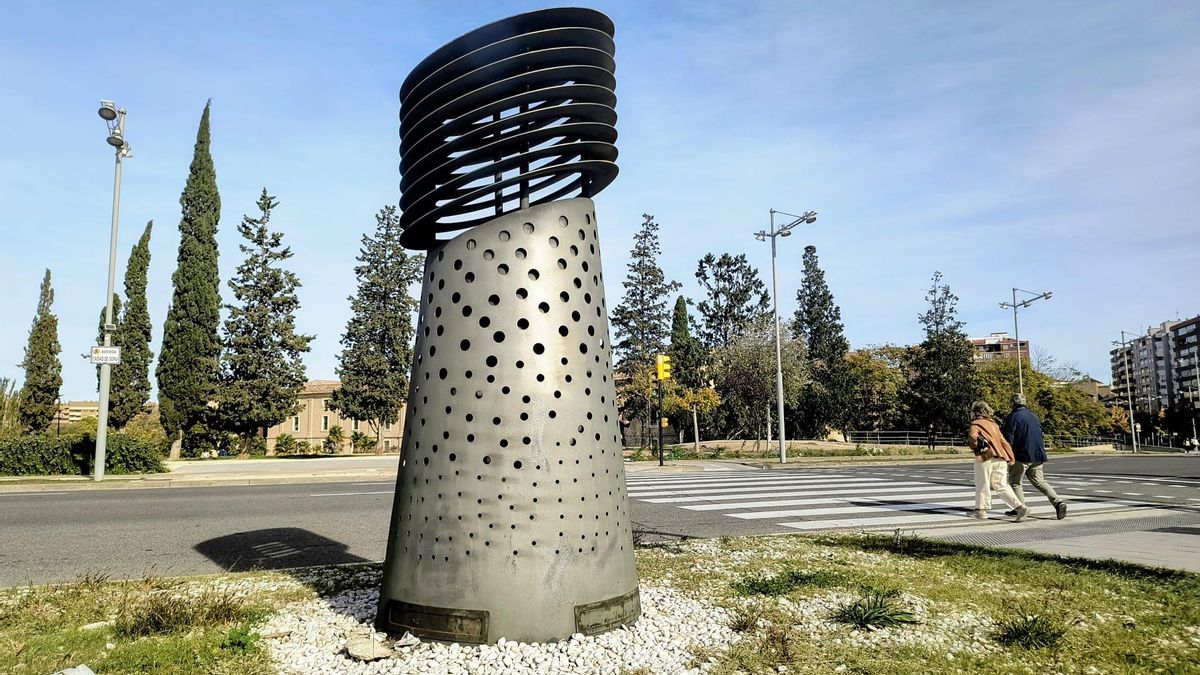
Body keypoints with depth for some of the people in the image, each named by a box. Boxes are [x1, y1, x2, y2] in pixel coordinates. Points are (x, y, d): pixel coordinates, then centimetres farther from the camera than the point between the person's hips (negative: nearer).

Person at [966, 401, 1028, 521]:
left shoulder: (975, 424, 0)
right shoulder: (993, 424, 21)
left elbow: (972, 436, -20)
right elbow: (1003, 441, 17)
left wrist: (976, 447, -1)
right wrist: (1011, 457, 15)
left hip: (985, 458, -6)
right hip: (1000, 459, 7)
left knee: (982, 485, 5)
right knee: (1002, 486, 11)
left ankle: (981, 510, 12)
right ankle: (1019, 507, 0)